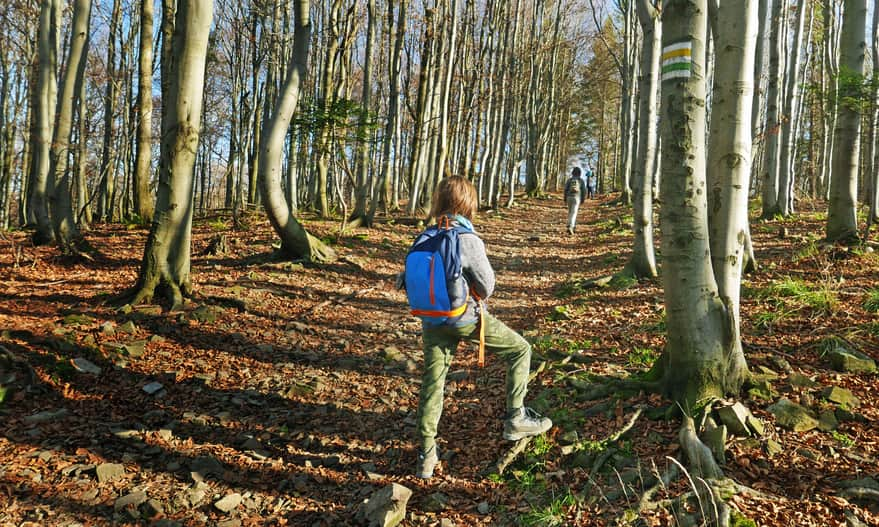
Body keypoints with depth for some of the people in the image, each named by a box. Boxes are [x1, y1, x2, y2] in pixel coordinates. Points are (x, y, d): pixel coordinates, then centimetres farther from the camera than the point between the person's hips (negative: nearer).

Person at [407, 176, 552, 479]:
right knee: (520, 349, 14)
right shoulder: (468, 240, -18)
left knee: (432, 384, 12)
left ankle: (426, 456, 18)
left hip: (433, 321, 5)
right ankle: (515, 418, 16)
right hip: (466, 318, -5)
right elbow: (487, 287, -10)